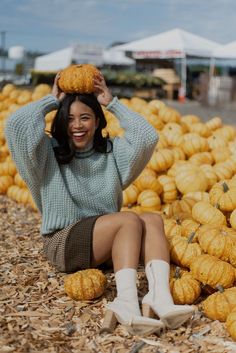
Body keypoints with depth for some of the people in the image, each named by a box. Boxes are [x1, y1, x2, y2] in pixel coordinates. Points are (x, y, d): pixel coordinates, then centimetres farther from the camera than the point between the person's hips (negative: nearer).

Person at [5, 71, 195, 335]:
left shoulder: (110, 151, 10)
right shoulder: (50, 153, 1)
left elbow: (148, 137, -5)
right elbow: (15, 125, -14)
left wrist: (112, 103, 0)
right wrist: (52, 100, -2)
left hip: (107, 241, 5)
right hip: (63, 244, -5)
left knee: (153, 219, -22)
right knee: (130, 220, -28)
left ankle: (160, 296, -43)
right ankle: (127, 303, -45)